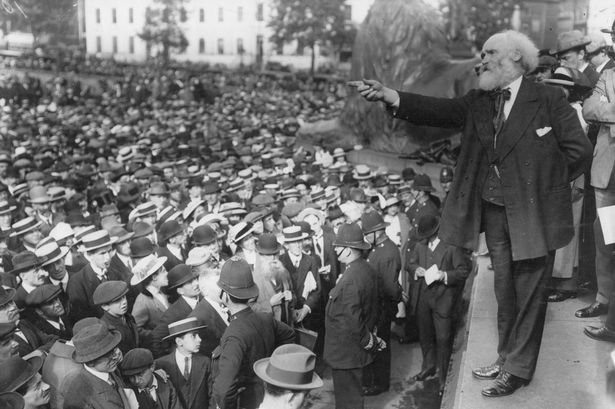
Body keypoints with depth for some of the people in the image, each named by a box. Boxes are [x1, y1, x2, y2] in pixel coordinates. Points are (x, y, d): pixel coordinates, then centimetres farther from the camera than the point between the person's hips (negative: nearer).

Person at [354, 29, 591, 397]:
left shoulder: (549, 99, -7)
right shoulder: (478, 102, 7)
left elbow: (578, 149, -6)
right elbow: (437, 110, -6)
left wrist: (545, 186, -2)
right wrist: (389, 96, -18)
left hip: (534, 213, -5)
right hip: (493, 210, 5)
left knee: (529, 293, 5)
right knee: (505, 290, 16)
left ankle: (519, 369, 17)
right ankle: (506, 358, 31)